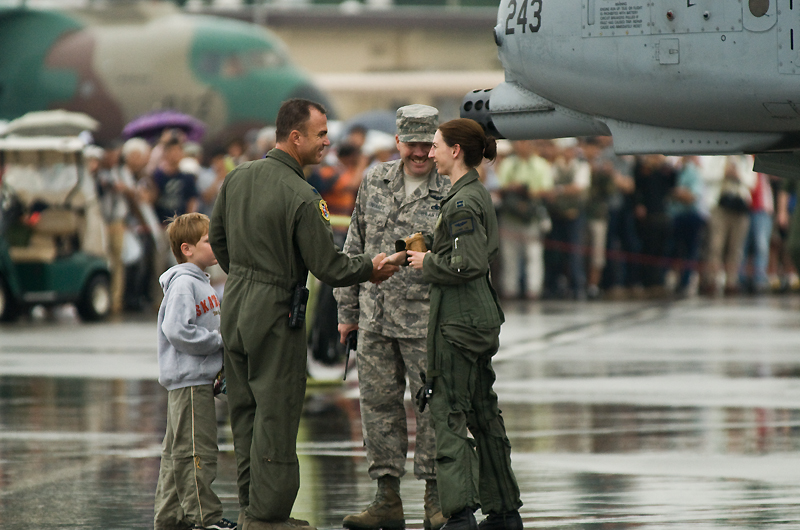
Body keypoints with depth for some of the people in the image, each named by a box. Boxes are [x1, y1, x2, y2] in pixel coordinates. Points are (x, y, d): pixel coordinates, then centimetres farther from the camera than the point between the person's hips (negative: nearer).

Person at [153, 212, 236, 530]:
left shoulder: (200, 283, 18)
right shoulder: (183, 284, -15)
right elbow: (176, 330, -24)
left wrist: (224, 337, 8)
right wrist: (219, 340, -17)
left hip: (199, 380, 10)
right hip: (188, 381, -10)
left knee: (177, 449, 13)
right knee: (197, 449, -8)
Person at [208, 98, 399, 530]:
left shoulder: (237, 178, 3)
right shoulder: (302, 198, -19)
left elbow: (217, 238, 15)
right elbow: (328, 267, -15)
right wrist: (371, 268, 2)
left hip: (234, 306, 8)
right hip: (276, 314, -8)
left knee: (245, 410, 14)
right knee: (276, 414, 0)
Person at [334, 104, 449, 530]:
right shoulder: (375, 181, 9)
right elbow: (355, 247, 15)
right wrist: (347, 308, 14)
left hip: (426, 321, -4)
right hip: (375, 318, 4)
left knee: (432, 407, -1)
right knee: (378, 403, 6)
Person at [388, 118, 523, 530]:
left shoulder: (462, 203, -17)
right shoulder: (480, 195, 12)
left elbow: (468, 264, -24)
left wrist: (428, 265, -9)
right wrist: (433, 249, 14)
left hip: (458, 321, -10)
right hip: (481, 315, 10)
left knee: (449, 414, -8)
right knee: (482, 412, 15)